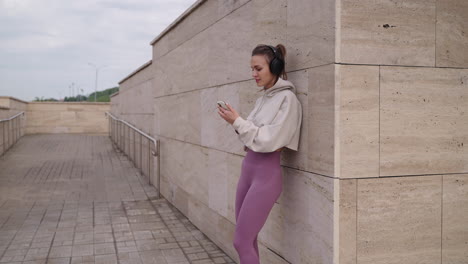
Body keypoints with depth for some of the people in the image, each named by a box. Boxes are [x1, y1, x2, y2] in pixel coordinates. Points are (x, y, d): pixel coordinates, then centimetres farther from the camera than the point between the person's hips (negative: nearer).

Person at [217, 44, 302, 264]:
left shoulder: (287, 99, -12)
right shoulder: (263, 98, 12)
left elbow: (267, 141, -17)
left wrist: (237, 121, -15)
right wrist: (235, 121, -2)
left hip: (266, 174, -8)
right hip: (248, 168, 8)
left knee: (241, 242, -4)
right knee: (247, 239, 14)